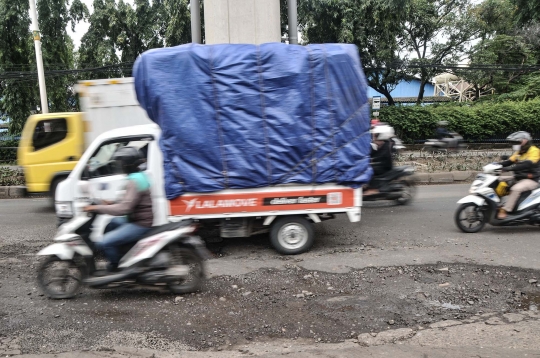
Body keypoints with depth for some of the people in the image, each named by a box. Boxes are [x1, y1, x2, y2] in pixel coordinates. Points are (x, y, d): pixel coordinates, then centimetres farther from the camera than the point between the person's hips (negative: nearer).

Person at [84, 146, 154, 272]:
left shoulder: (135, 181, -22)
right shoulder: (141, 176, 9)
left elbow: (124, 208, -28)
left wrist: (97, 208, -22)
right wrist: (113, 203, 11)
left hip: (140, 225, -11)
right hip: (141, 219, 11)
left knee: (103, 243, -16)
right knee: (110, 223, 28)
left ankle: (117, 268, 7)